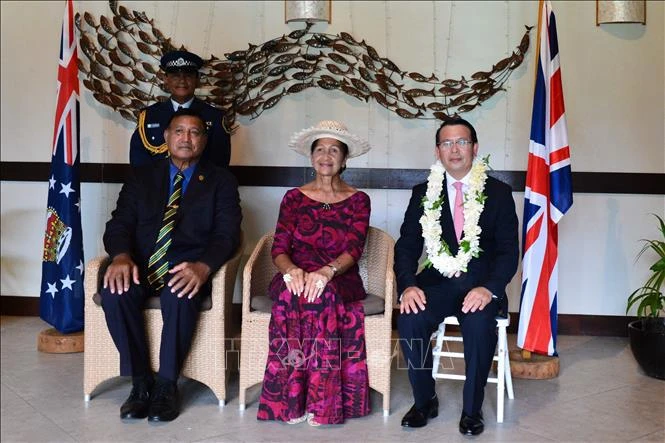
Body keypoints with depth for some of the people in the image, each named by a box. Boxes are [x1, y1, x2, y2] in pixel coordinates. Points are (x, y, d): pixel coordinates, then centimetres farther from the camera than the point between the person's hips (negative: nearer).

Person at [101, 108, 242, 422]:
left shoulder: (221, 181, 8)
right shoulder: (141, 177, 16)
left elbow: (226, 234, -4)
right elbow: (119, 224, 6)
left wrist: (202, 267, -26)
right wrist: (121, 256, -19)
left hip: (188, 268, -2)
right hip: (141, 266, 3)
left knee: (179, 297, -36)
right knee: (114, 292, -30)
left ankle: (166, 385, -17)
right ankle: (141, 381, -14)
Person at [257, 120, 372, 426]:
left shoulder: (358, 200, 9)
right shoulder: (294, 198, 12)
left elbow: (353, 249, -6)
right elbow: (279, 248, 1)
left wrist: (326, 273, -27)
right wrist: (292, 270, -23)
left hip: (339, 280, -1)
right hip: (296, 277, 1)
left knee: (324, 296, -36)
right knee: (293, 296, -35)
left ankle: (320, 400, -28)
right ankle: (293, 400, -28)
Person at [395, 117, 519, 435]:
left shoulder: (498, 193, 4)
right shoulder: (423, 193, 9)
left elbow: (509, 251, -2)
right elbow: (406, 246, 3)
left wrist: (489, 288, -20)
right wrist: (408, 285, -16)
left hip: (479, 285, -1)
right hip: (436, 283, 2)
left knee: (480, 323, -33)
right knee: (410, 320, -27)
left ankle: (472, 409, -10)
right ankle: (424, 401, -4)